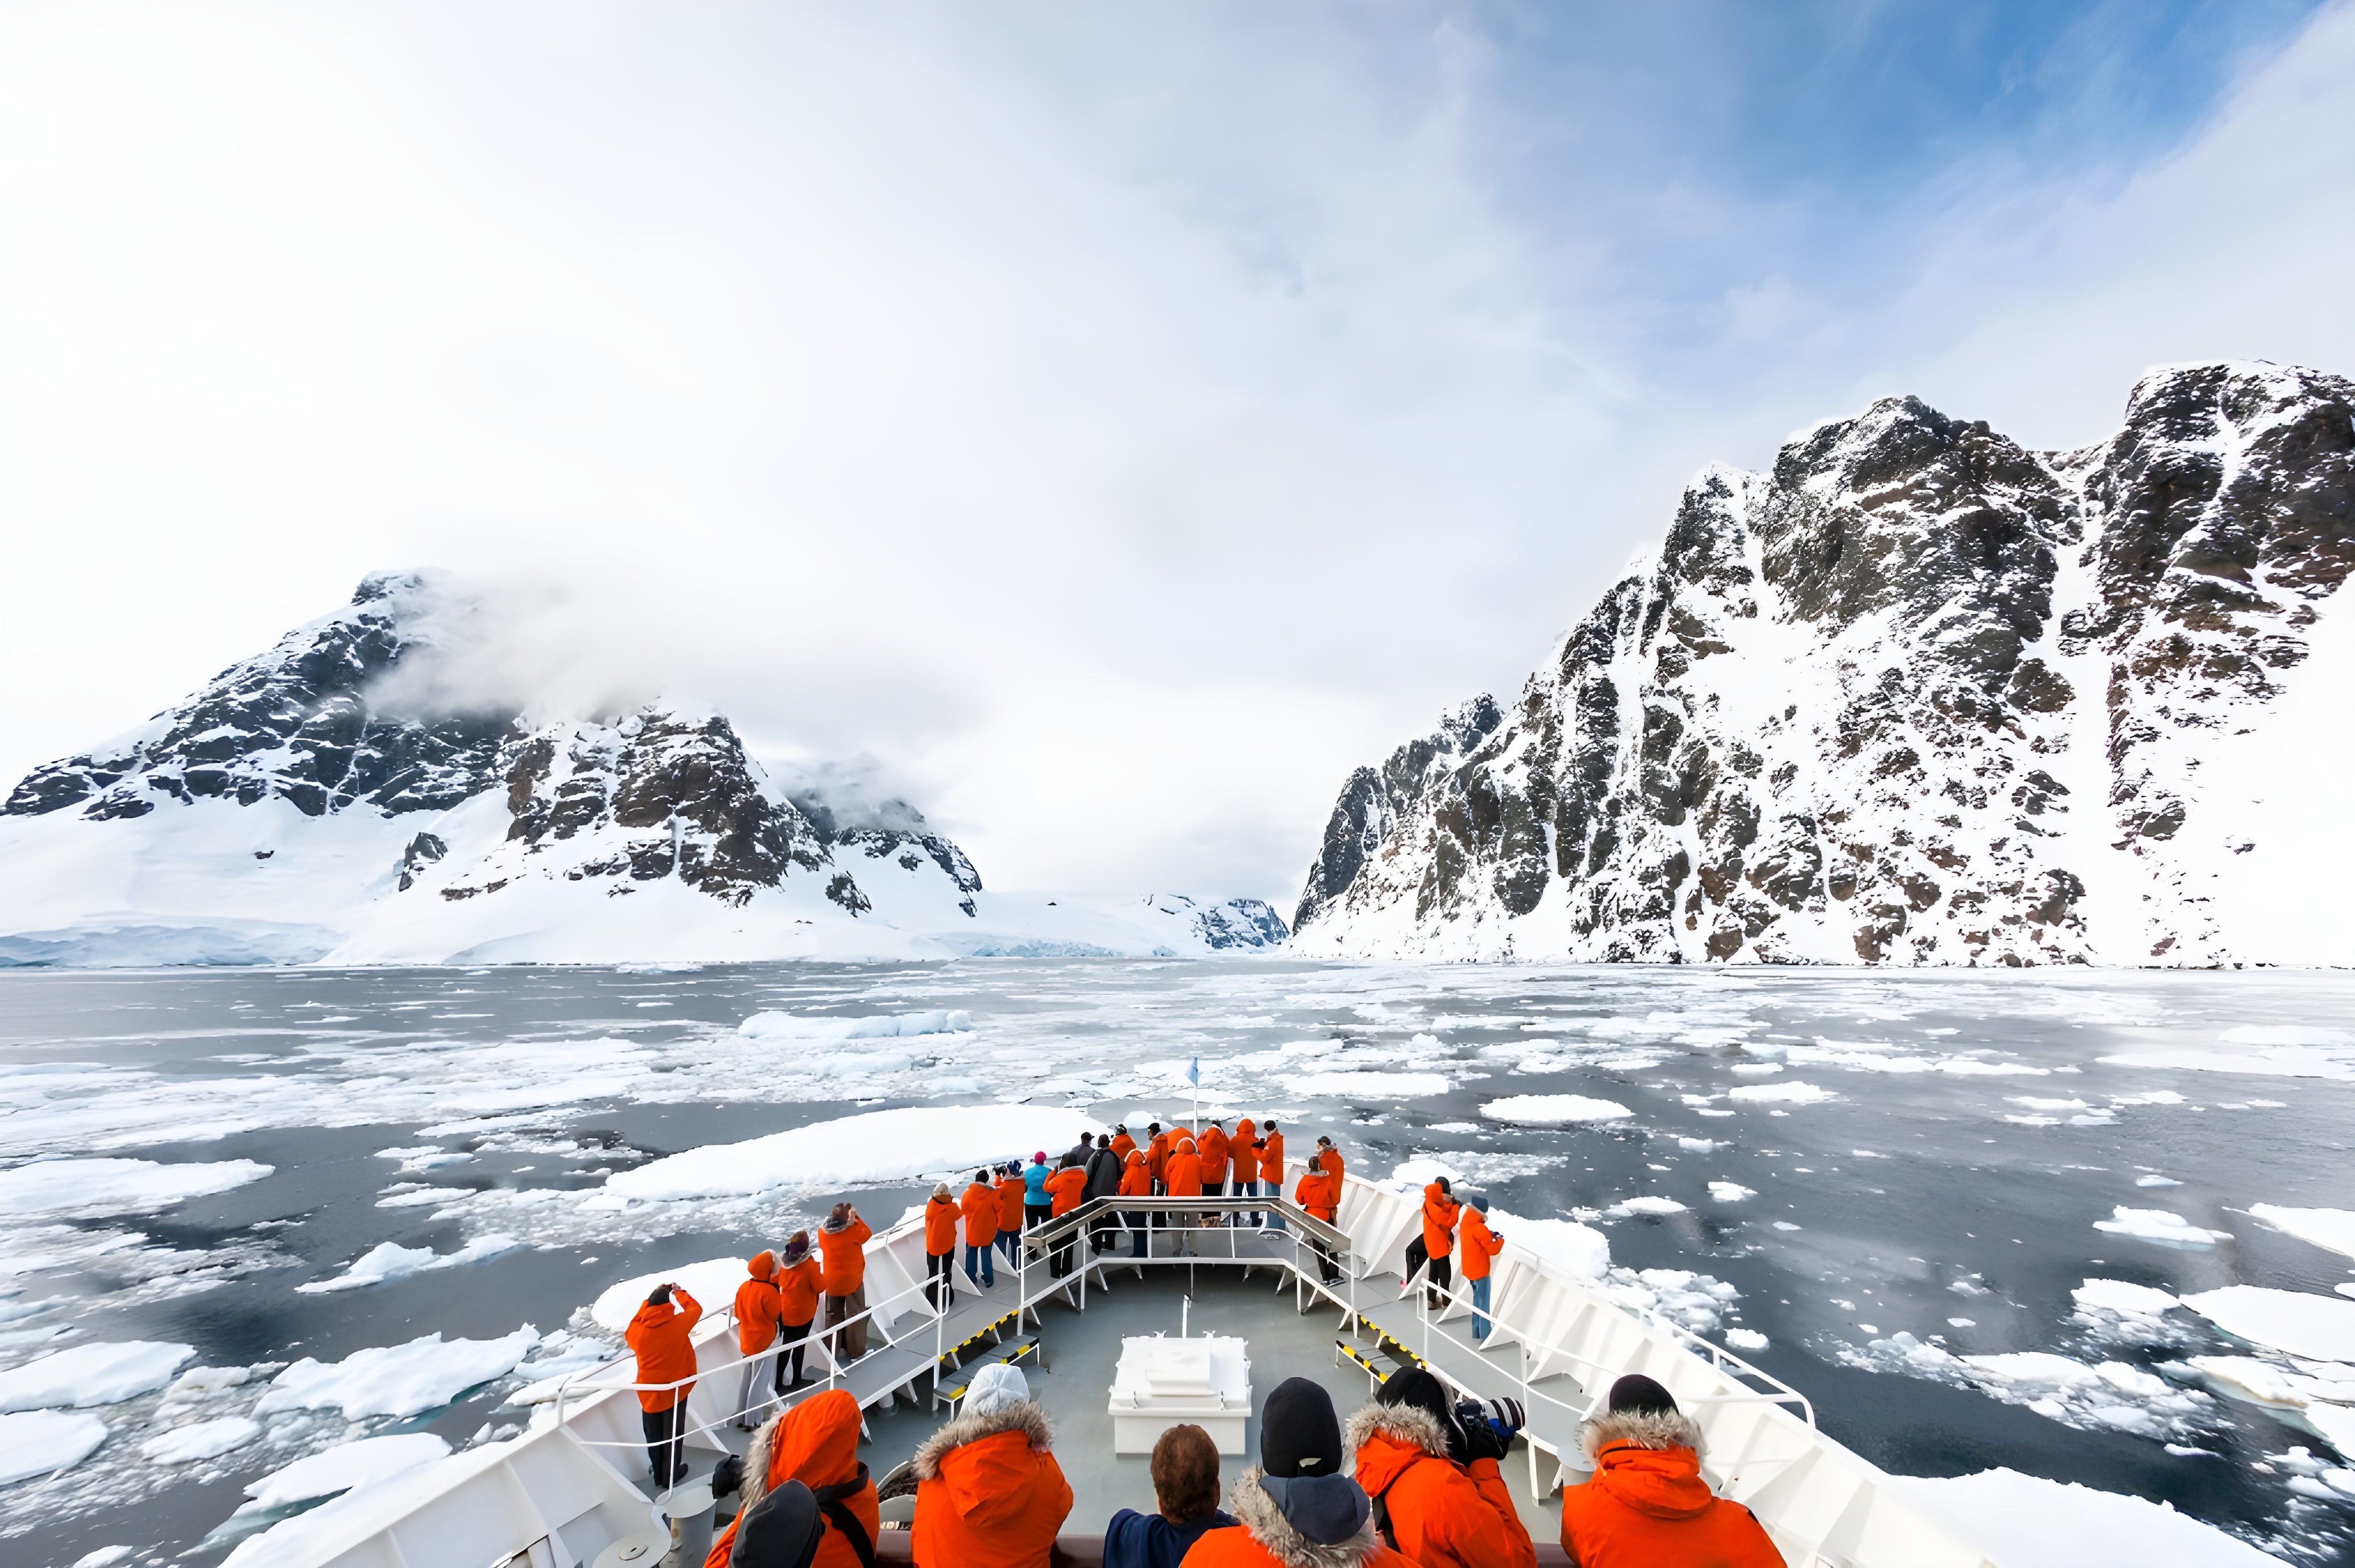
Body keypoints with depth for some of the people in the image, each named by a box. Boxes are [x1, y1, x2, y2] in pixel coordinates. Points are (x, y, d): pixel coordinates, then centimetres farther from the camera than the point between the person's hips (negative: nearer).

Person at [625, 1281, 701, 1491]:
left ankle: (658, 1475, 36)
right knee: (673, 1433, 16)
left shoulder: (637, 1329, -17)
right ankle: (670, 1476, 29)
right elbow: (696, 1308, -4)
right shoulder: (679, 1324, -23)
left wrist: (648, 1303, 7)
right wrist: (678, 1292, 5)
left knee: (654, 1435, 21)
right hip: (675, 1389, -2)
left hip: (648, 1391, 2)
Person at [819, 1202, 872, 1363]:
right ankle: (857, 1352, 18)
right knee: (855, 1315, 10)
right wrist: (856, 1218, -3)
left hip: (832, 1280, 4)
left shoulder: (822, 1232, -11)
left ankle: (832, 1351, 31)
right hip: (852, 1279, -4)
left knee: (833, 1315, 21)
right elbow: (867, 1234, -5)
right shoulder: (852, 1231, -24)